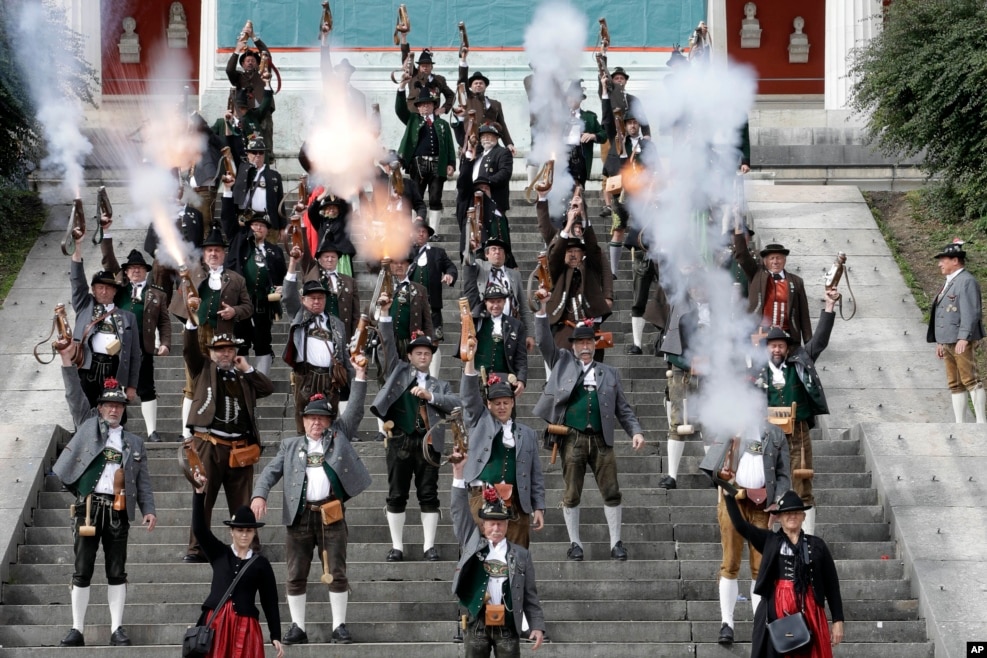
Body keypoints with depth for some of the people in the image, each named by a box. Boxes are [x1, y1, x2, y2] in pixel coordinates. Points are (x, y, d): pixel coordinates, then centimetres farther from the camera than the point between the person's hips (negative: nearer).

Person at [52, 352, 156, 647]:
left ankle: (117, 629, 5)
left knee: (117, 572, 2)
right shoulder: (88, 425, 13)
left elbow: (143, 480, 12)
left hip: (118, 510, 1)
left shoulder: (134, 442, 15)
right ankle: (77, 630, 1)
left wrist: (149, 509, -1)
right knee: (82, 570, -1)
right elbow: (74, 396, 4)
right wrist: (67, 361, -6)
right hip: (88, 506, -1)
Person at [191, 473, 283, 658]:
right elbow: (199, 528, -2)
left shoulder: (261, 564, 7)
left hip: (245, 626, -1)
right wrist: (199, 493, -13)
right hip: (215, 623, 1)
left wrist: (276, 637, 2)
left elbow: (270, 601, 7)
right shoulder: (219, 554, 10)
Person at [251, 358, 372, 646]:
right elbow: (270, 472, 9)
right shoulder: (290, 445, 16)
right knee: (296, 576, 2)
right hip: (300, 516, 1)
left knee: (337, 573, -1)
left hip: (331, 515, -1)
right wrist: (259, 495, -10)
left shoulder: (339, 436, 14)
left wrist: (360, 375, 0)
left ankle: (339, 626, 4)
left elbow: (355, 411, 6)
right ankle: (298, 628, 8)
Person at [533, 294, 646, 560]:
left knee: (611, 493, -1)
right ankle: (575, 543, 11)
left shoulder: (609, 374, 17)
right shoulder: (563, 363, 14)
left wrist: (636, 431, 1)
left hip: (601, 439, 1)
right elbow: (544, 341, 4)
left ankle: (616, 543, 8)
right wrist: (542, 308, -6)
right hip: (572, 438, -1)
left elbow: (623, 409, 15)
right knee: (571, 494, 1)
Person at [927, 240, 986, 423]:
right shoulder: (949, 282, 20)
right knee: (955, 385, 8)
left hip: (962, 342, -10)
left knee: (971, 380, -9)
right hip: (948, 342, 10)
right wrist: (940, 342, 22)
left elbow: (970, 312, -19)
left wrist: (964, 338, -26)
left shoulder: (967, 281, -10)